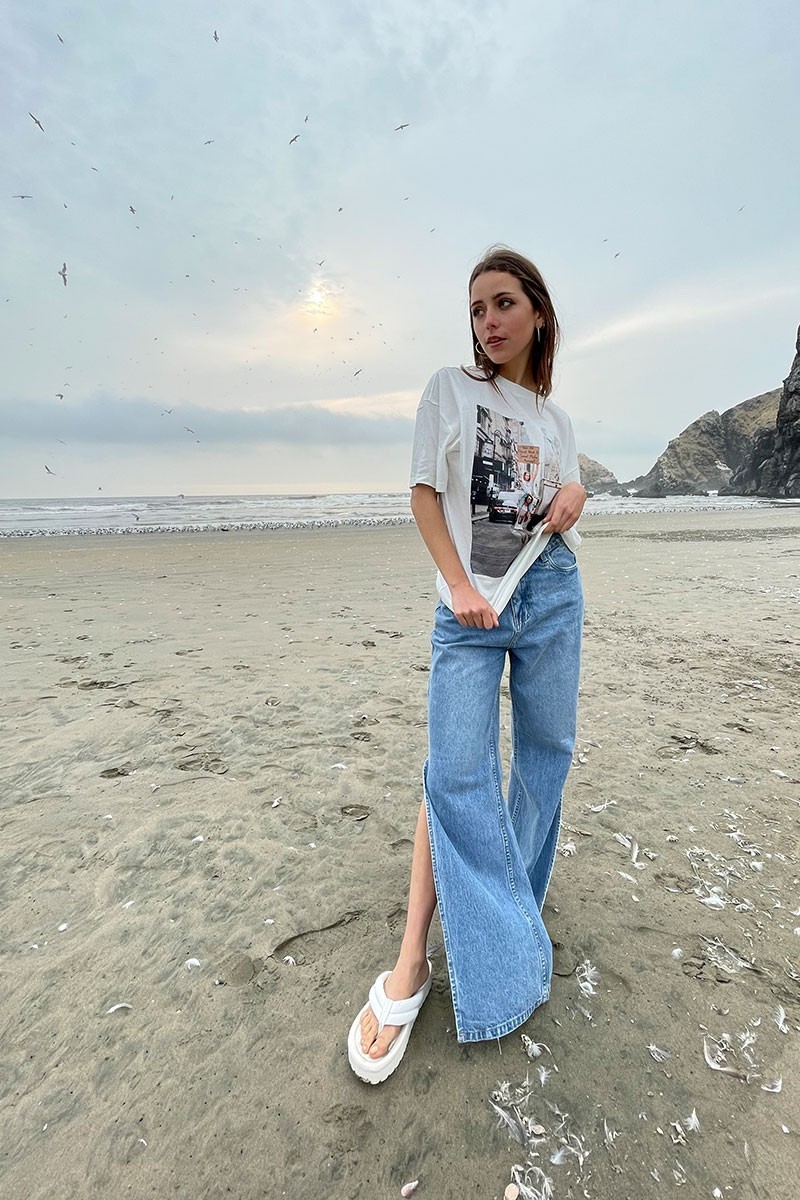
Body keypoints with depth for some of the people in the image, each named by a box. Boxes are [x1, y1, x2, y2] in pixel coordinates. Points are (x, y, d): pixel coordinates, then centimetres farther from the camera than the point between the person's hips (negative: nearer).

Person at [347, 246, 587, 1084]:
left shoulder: (556, 419, 15)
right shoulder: (449, 388, 5)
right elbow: (424, 492, -2)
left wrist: (572, 497, -4)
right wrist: (458, 586, -12)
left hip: (551, 594, 5)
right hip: (468, 606, -4)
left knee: (545, 753, 9)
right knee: (456, 774, -10)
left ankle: (516, 908, 32)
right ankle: (411, 969, 1)